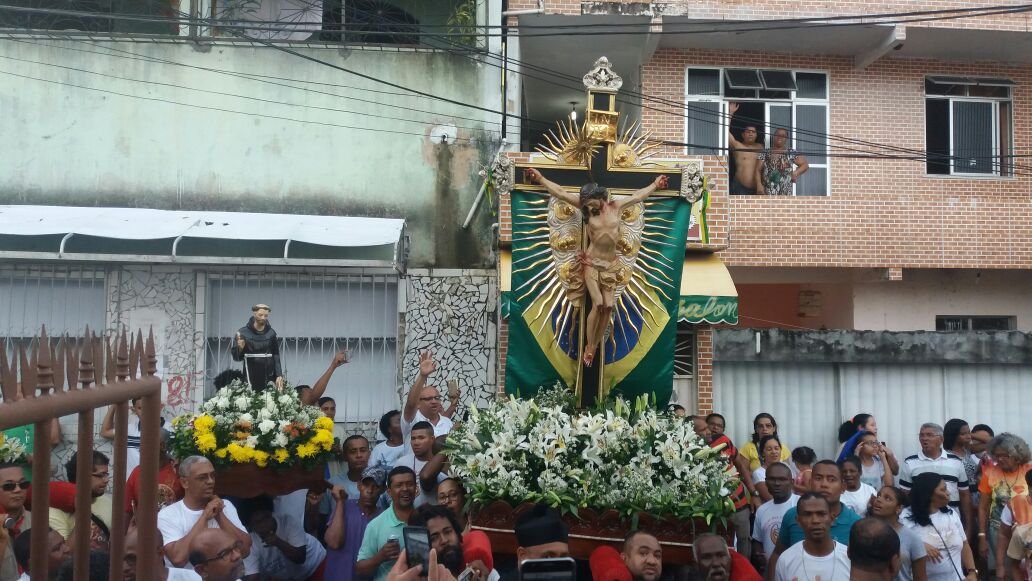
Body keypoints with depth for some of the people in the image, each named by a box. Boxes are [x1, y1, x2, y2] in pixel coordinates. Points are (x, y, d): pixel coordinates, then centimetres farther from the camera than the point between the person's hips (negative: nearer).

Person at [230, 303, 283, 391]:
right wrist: (240, 348, -19)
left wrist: (279, 375, -6)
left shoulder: (271, 333, 3)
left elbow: (276, 356, 1)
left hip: (269, 376, 1)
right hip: (250, 376, -1)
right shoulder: (243, 332, -1)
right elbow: (236, 356, 1)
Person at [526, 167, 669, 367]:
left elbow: (638, 196, 19)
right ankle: (589, 347, -3)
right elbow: (561, 193, -2)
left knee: (609, 306, -7)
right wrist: (541, 178, -2)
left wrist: (655, 184, 29)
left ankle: (595, 345, 5)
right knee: (597, 304, -15)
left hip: (611, 265, 3)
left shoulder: (616, 206, 3)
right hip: (592, 263, -3)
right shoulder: (587, 208, -3)